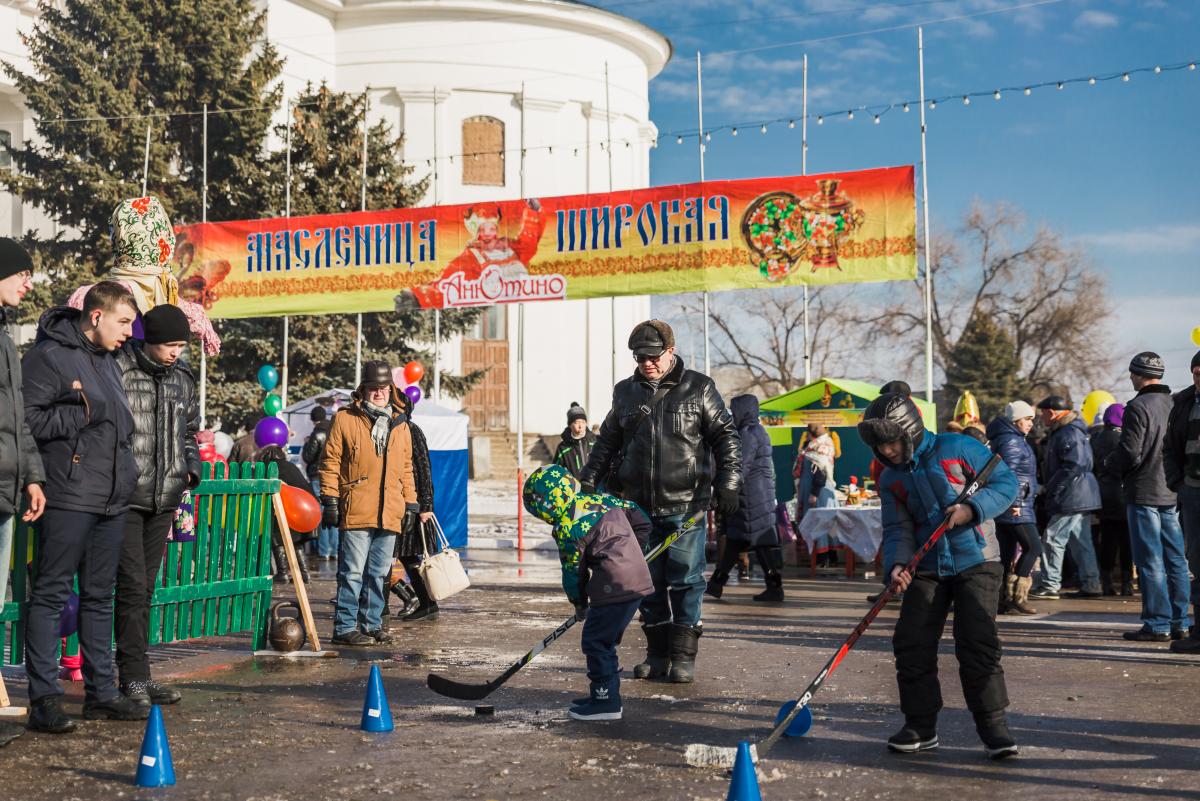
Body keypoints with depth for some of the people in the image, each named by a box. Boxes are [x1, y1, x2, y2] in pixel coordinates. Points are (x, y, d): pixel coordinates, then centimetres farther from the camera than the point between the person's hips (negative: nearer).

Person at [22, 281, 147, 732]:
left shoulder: (107, 361, 19)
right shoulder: (49, 356, -7)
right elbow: (28, 420, -15)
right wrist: (83, 414, -14)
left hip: (112, 500, 8)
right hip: (68, 497, -8)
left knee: (100, 596, 12)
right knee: (52, 594, -4)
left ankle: (101, 692, 19)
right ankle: (44, 699, 0)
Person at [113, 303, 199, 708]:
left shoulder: (182, 379, 11)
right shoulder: (117, 371, -9)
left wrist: (192, 465, 6)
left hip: (164, 499, 6)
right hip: (125, 498, -6)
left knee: (145, 588, 11)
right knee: (132, 587, -7)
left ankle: (137, 675, 17)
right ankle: (134, 677, 0)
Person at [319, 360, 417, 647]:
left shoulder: (400, 425, 16)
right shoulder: (345, 419, 2)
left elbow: (406, 469, 21)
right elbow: (331, 462, 0)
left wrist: (410, 504, 15)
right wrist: (330, 501, -6)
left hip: (389, 513, 5)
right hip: (356, 511, -5)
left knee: (378, 574, 10)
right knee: (352, 572, -5)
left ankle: (372, 624, 19)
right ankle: (345, 628, 1)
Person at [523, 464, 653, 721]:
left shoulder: (568, 530, -11)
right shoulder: (600, 498, 11)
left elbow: (573, 572, -2)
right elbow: (642, 522, 19)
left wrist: (580, 604, 13)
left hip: (615, 588, -9)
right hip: (639, 578, 9)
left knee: (596, 641, 0)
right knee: (604, 640, 19)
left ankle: (606, 702, 4)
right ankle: (605, 694, 27)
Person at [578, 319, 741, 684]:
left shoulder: (699, 389, 2)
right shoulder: (625, 392, 12)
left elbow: (726, 437, 2)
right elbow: (607, 442, 19)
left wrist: (728, 483, -6)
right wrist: (588, 482, 12)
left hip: (685, 506, -4)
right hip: (638, 506, 4)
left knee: (685, 580, -2)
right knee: (649, 581, 8)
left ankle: (683, 656, 7)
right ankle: (657, 654, 19)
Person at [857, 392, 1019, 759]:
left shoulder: (957, 449, -8)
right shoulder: (891, 480, 6)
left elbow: (1006, 481, -6)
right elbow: (897, 529, 0)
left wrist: (973, 508, -21)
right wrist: (897, 564, -19)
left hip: (975, 563, -5)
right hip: (927, 569, 5)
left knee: (976, 643, -12)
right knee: (912, 645, -1)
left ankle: (993, 725, 1)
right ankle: (920, 726, 12)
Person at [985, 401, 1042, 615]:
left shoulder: (1012, 439, 21)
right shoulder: (1012, 441, -11)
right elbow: (1009, 473, -19)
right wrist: (1015, 502, -20)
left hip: (1003, 506, 10)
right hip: (1015, 507, -10)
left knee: (1007, 553, 10)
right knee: (1033, 547, -9)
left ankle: (1002, 599, 12)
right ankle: (1016, 597, -11)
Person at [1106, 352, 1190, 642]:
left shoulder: (1138, 407, -14)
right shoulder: (1175, 404, 8)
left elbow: (1130, 454, -17)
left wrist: (1109, 462, 2)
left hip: (1144, 493, -7)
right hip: (1173, 493, 7)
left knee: (1150, 561, -2)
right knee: (1176, 559, 11)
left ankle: (1157, 625, 0)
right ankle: (1180, 622, 15)